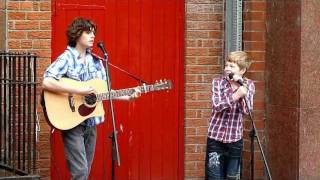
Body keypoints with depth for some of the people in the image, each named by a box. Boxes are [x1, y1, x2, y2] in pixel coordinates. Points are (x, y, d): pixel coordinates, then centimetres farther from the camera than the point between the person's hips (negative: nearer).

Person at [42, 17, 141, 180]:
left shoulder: (96, 61, 10)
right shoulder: (66, 59, -11)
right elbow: (47, 82, -26)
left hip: (91, 123, 7)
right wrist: (78, 91, -27)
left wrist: (128, 97, 2)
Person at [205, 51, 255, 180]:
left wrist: (241, 90, -27)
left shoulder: (248, 85, -1)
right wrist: (236, 95, -32)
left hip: (235, 139, 1)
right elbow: (217, 106, -19)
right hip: (216, 138, -1)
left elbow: (246, 111, -14)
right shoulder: (218, 82, -4)